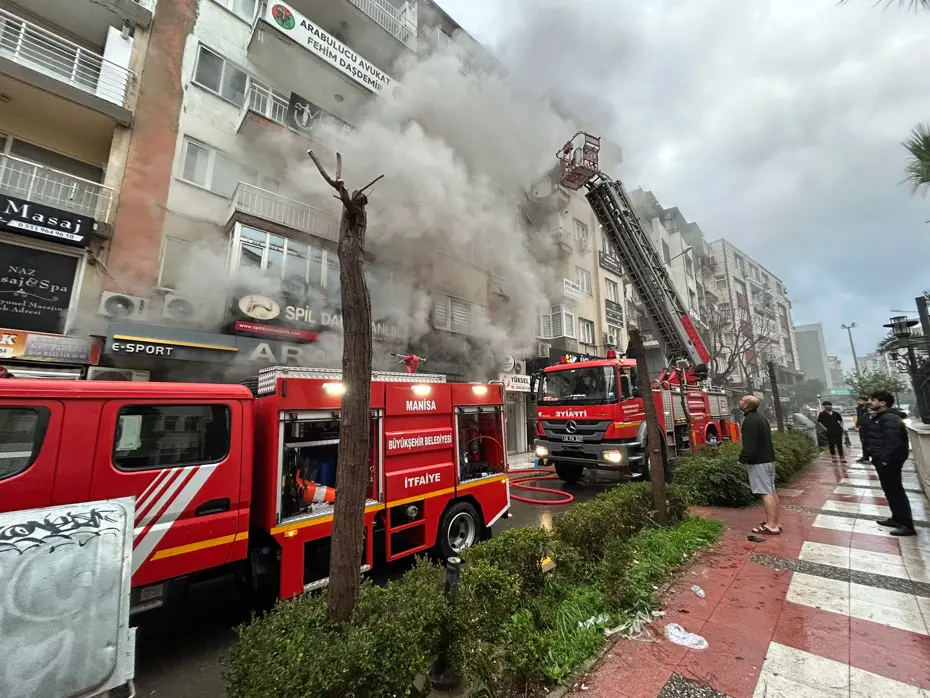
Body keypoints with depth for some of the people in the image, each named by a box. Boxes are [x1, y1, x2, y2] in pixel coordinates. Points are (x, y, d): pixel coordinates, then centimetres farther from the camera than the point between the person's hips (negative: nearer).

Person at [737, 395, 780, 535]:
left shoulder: (750, 420, -19)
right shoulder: (761, 418, 15)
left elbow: (749, 444, -24)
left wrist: (743, 459, -15)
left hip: (758, 461, -10)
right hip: (768, 459, 10)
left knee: (766, 493, -7)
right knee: (771, 491, 13)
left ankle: (771, 525, -3)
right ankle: (774, 522, 20)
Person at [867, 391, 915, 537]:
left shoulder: (889, 418, -20)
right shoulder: (880, 417, 13)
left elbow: (892, 441, -26)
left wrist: (885, 459, -23)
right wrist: (879, 458, 20)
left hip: (889, 461, -10)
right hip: (882, 459, 10)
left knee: (895, 491, -3)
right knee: (890, 490, 17)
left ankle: (907, 525, 5)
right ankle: (897, 518, 27)